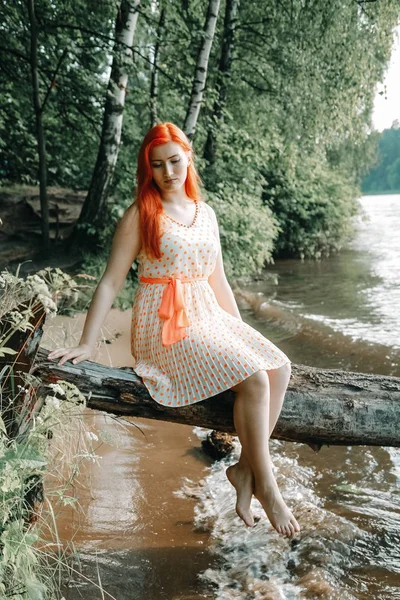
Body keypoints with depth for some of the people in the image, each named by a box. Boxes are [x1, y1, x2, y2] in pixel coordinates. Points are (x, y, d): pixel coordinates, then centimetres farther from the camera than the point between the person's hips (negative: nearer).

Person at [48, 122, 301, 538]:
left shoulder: (205, 213, 14)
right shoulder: (141, 214, -3)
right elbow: (111, 281, -6)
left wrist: (243, 331, 16)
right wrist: (86, 344, -11)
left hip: (208, 316, 7)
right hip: (165, 325, -6)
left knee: (279, 368, -13)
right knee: (254, 379, -21)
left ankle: (245, 469, -3)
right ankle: (266, 485, -4)